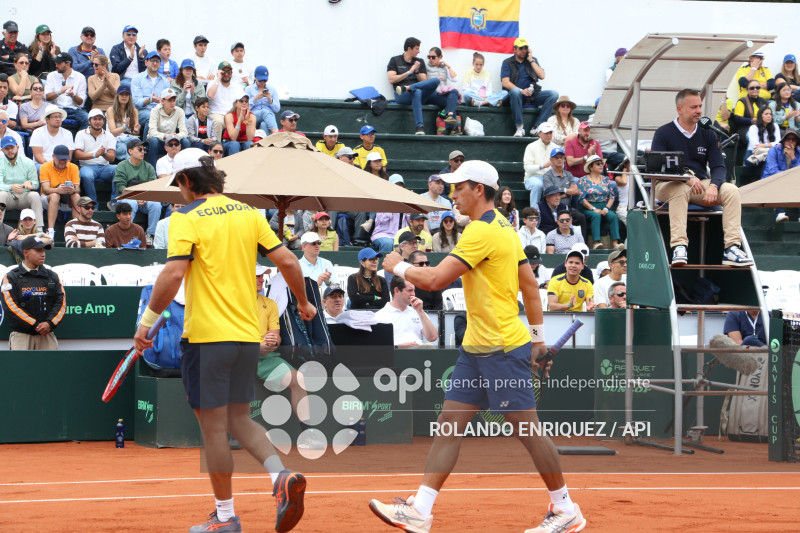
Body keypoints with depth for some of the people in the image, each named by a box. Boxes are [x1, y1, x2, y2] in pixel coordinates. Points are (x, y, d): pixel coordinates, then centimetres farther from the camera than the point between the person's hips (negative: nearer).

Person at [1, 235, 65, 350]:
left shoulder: (52, 276, 16)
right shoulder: (11, 277, 4)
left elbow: (61, 303, 9)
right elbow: (11, 307, -7)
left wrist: (50, 323, -9)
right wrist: (35, 325, -13)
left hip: (47, 335, 3)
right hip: (21, 335, -3)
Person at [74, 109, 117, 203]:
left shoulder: (109, 136, 16)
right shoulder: (81, 134, 11)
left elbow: (112, 158, 4)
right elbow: (77, 154, -3)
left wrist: (104, 154, -21)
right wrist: (94, 155, -18)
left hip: (104, 167, 2)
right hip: (88, 166, -2)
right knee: (87, 176, -38)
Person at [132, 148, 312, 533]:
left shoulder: (186, 218, -7)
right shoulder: (248, 213, 8)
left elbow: (173, 274, -19)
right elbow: (287, 261, 6)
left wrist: (148, 321, -10)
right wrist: (303, 303, 22)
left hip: (207, 336, -6)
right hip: (248, 335, 6)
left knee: (214, 427, 2)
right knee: (239, 419, 17)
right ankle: (282, 476, -6)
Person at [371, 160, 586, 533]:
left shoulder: (483, 231, -17)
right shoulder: (504, 229, 14)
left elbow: (435, 280, -21)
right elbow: (530, 285, 18)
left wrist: (399, 267, -3)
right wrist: (538, 337, 21)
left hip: (504, 349, -10)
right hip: (475, 348, 10)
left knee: (527, 430, -2)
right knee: (448, 424, 4)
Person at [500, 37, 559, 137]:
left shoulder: (533, 60, 19)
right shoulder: (507, 62, 7)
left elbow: (542, 76, 3)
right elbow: (505, 82, -7)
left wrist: (531, 60, 2)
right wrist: (521, 91, -22)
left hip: (532, 95, 4)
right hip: (517, 95, -4)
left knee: (553, 94, -20)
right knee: (515, 91, -39)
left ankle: (537, 127, -26)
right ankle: (520, 128, -33)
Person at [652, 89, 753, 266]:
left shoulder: (708, 134, 11)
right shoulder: (663, 133, -2)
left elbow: (718, 166, 4)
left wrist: (713, 186, -20)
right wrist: (687, 178, -27)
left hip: (701, 184, 4)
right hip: (668, 185, -4)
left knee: (731, 190, -21)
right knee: (680, 190, -38)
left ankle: (732, 247, -29)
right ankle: (679, 246, -48)